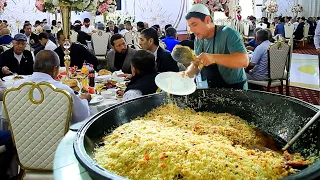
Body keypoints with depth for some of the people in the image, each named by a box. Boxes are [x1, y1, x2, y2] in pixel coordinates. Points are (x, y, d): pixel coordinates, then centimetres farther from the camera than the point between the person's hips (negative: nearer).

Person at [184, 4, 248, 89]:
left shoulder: (228, 33, -14)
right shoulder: (199, 39, 5)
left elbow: (244, 60, -27)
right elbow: (196, 64, 12)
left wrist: (213, 58, -38)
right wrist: (188, 73, -10)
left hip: (235, 89, -5)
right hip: (212, 89, 6)